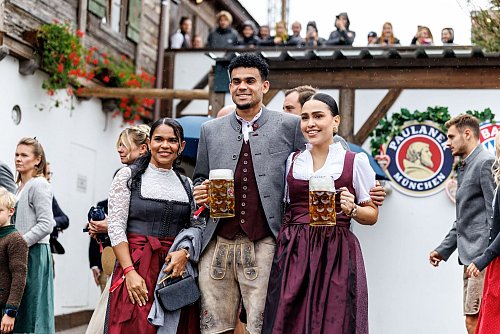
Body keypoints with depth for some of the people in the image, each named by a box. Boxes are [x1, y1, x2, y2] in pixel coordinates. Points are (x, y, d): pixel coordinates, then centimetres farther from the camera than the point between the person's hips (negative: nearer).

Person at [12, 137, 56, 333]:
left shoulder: (39, 185, -8)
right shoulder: (19, 187, 17)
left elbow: (46, 224, -15)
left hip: (35, 252, -8)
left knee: (32, 308, -5)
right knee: (17, 308, 7)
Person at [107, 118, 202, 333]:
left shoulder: (186, 185, 14)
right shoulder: (129, 176, 2)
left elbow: (194, 227, 12)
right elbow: (116, 227, -4)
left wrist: (185, 252, -10)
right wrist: (130, 271, -14)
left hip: (176, 270, 3)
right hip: (136, 267, -3)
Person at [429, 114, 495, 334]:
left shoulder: (486, 163, -10)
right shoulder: (465, 167, 19)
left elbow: (495, 214, -16)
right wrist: (443, 249, 21)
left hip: (483, 257, -10)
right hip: (471, 256, 10)